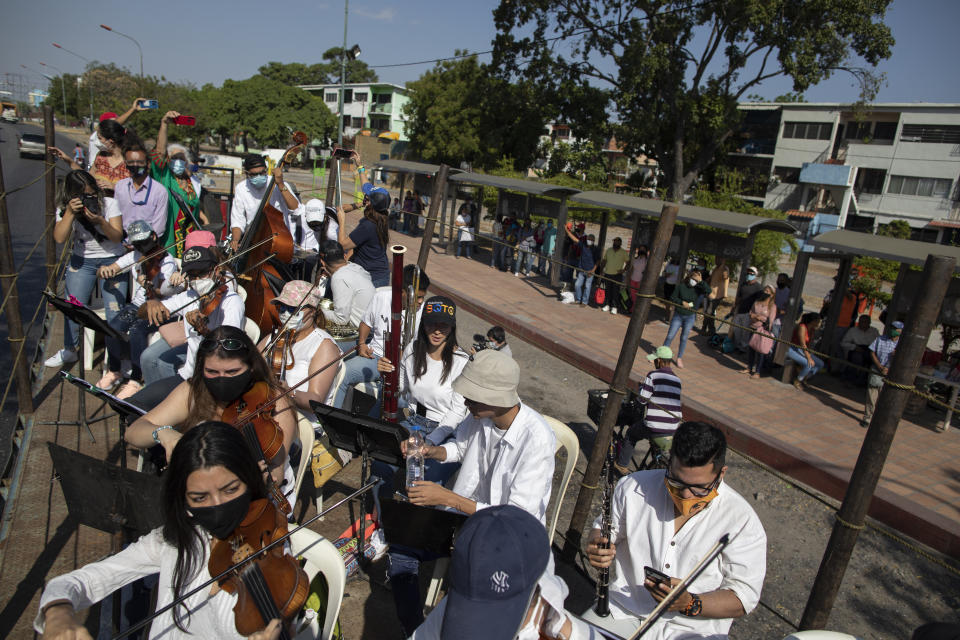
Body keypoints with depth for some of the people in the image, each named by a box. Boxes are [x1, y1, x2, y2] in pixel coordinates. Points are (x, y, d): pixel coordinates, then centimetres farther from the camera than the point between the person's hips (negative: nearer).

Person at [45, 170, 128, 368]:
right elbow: (59, 238, -16)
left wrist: (100, 222, -32)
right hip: (82, 261, 2)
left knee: (114, 311, -11)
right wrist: (70, 213, -26)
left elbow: (117, 237, -14)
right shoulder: (64, 209, -3)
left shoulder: (109, 204, -10)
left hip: (112, 260, -2)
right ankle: (69, 350, 20)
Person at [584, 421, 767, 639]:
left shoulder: (743, 522, -9)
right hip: (623, 611, 1)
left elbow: (744, 598, -6)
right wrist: (597, 548, -10)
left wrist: (690, 604, -22)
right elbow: (607, 529, 13)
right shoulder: (633, 487, -3)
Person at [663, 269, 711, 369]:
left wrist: (700, 281, -29)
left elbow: (708, 290, -24)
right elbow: (672, 298, -4)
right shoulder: (680, 286, -8)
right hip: (678, 315, -1)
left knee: (684, 338, 10)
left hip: (690, 317, 1)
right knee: (670, 336, 1)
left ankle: (679, 358, 25)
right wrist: (682, 302, -17)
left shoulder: (698, 288, -7)